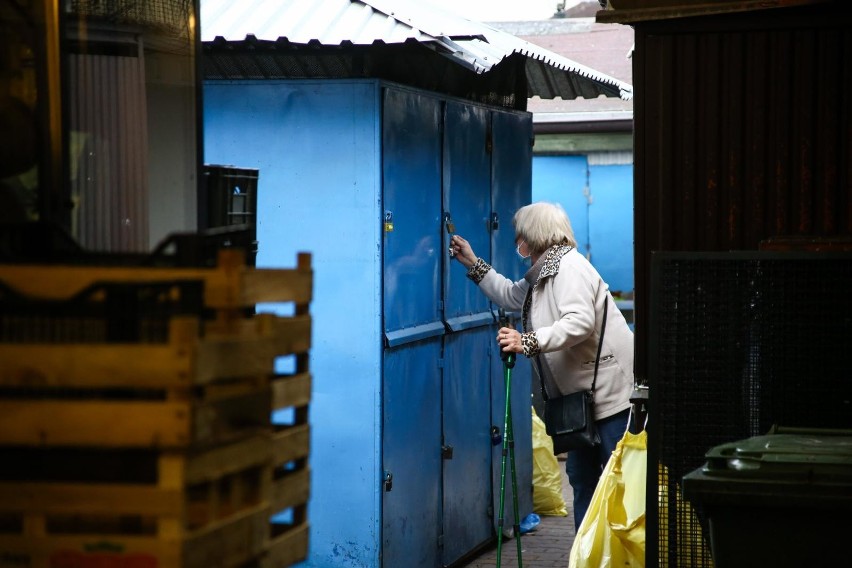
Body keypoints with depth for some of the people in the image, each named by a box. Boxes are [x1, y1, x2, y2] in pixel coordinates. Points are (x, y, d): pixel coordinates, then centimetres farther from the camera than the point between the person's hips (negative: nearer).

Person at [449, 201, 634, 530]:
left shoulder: (569, 265, -14)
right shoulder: (542, 274, 19)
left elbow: (580, 322, -28)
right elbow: (511, 296, 38)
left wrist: (528, 341, -33)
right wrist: (473, 264, 33)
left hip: (610, 389, -11)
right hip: (580, 393, 11)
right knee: (581, 476, 13)